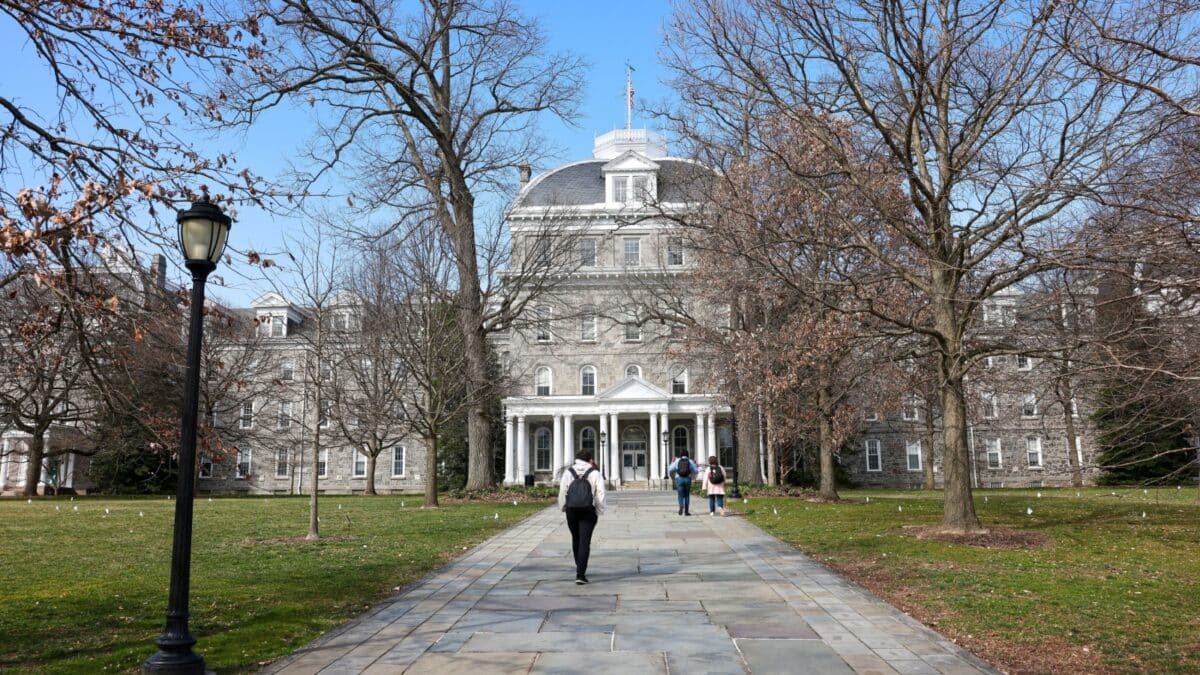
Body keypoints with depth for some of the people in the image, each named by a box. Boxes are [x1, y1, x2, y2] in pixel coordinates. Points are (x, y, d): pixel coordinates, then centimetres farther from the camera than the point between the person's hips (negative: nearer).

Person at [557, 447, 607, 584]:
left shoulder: (568, 472, 2)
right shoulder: (595, 473, -3)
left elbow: (562, 492, -1)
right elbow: (600, 494, -7)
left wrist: (563, 508, 10)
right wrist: (599, 511, 3)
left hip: (572, 510, 2)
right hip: (588, 511, -2)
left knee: (576, 539, 19)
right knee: (585, 542, -2)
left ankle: (580, 569, 33)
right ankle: (580, 574, -11)